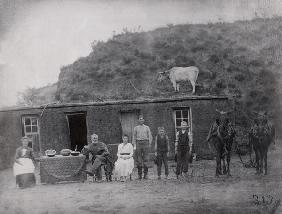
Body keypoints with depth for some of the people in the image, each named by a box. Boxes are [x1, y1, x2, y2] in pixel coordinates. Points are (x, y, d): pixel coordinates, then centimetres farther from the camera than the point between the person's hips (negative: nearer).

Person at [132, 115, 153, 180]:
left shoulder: (147, 127, 9)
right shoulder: (136, 128, 10)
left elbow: (150, 136, 6)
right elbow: (134, 137, 7)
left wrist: (149, 144, -4)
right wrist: (134, 145, -3)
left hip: (145, 143, 0)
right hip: (138, 143, 1)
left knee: (146, 159, -5)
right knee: (139, 159, -1)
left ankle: (146, 174, -1)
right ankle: (139, 174, 5)